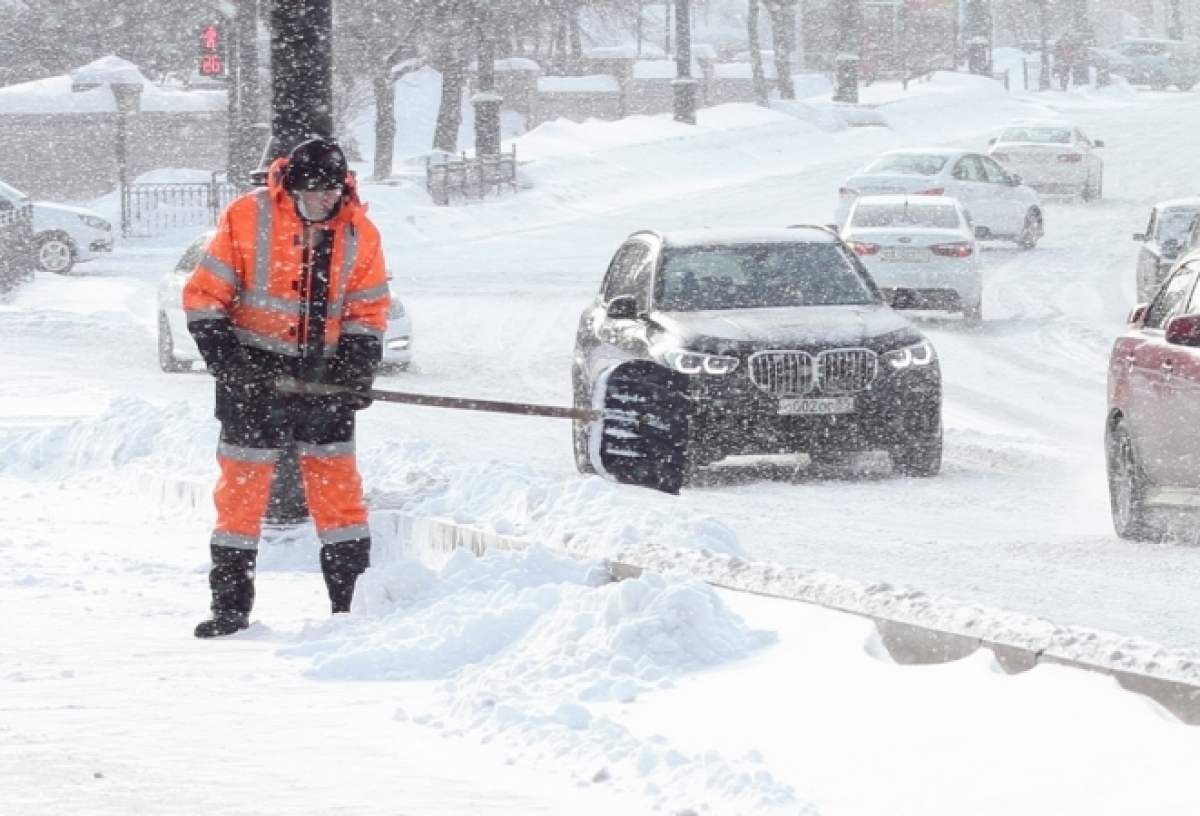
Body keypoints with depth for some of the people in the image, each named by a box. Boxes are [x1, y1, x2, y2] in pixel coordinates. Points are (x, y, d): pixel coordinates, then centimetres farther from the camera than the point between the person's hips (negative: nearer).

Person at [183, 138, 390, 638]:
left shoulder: (360, 234, 1)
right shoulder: (247, 219, -9)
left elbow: (368, 310, 10)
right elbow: (205, 294, -6)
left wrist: (358, 368, -4)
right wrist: (224, 357, -15)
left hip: (323, 375, 2)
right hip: (255, 372, -2)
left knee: (338, 487, 3)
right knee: (242, 486, -1)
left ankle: (353, 601, 9)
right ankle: (230, 606, 6)